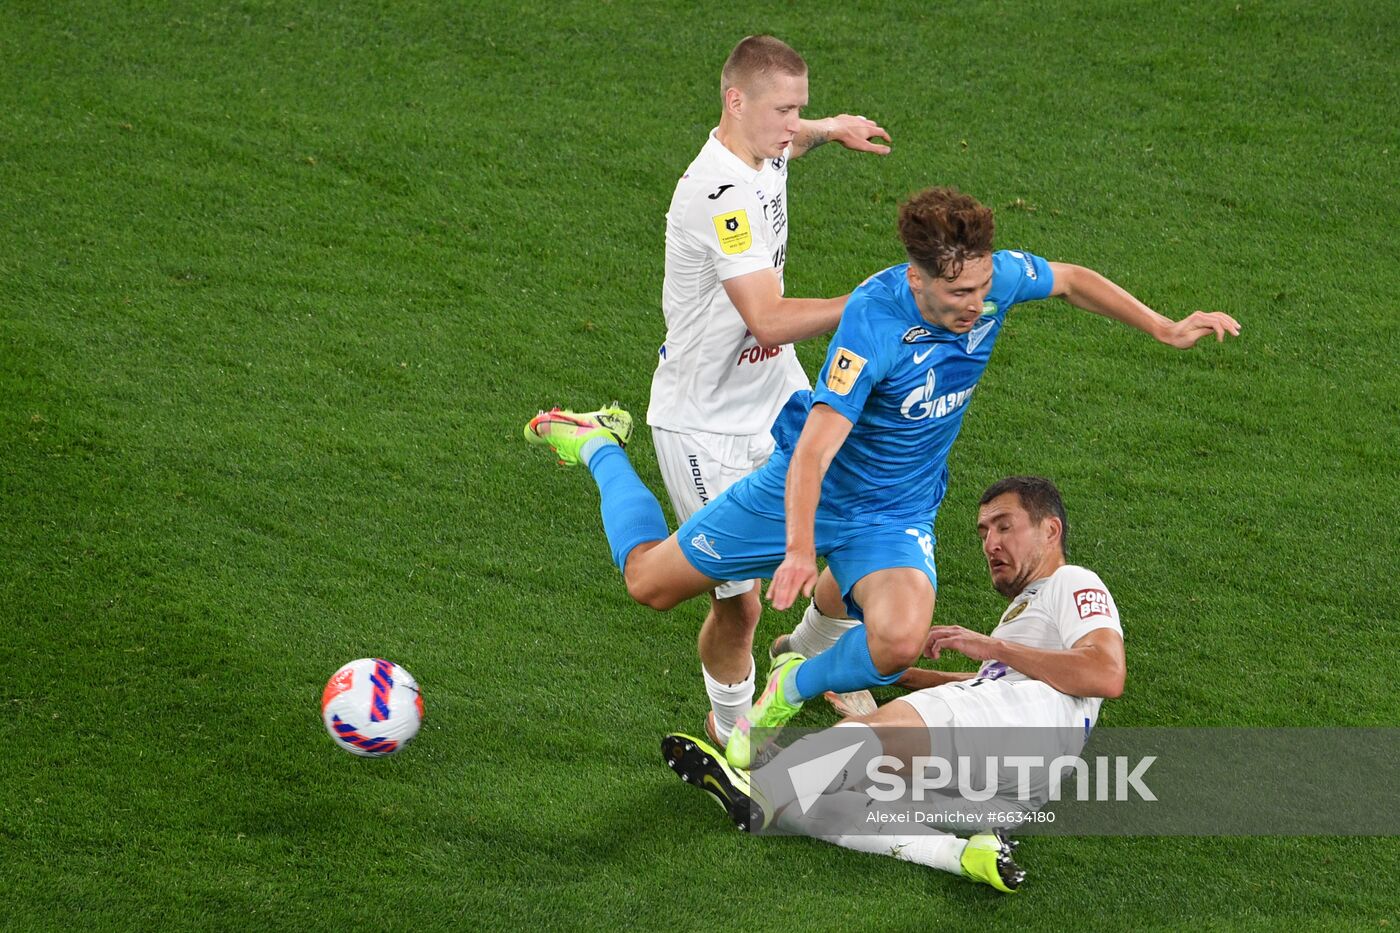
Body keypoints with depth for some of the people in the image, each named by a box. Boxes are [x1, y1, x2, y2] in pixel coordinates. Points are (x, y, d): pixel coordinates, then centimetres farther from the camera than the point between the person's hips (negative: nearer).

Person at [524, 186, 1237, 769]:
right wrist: (800, 550, -48)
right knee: (649, 582, 8)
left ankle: (790, 690, 6)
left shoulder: (996, 278, -18)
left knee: (899, 641, -27)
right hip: (806, 493, -3)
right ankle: (596, 446, 38)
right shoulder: (875, 323, -34)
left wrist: (1163, 328, 3)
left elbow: (1071, 280, 6)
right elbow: (813, 452, -36)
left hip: (896, 515, 4)